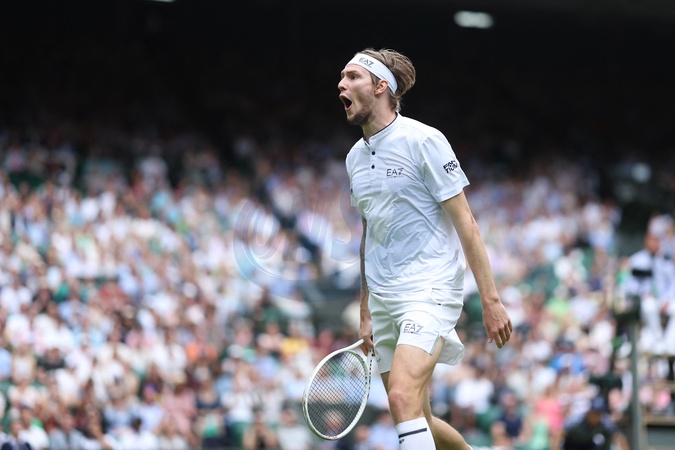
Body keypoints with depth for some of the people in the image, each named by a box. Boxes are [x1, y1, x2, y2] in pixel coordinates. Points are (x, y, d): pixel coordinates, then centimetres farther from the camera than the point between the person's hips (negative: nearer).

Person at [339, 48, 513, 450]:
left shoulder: (423, 141, -8)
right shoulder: (355, 157, 13)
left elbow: (465, 223, -10)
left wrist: (491, 299, -14)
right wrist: (366, 314, 19)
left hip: (430, 291, -8)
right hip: (384, 301, 8)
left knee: (403, 398, -25)